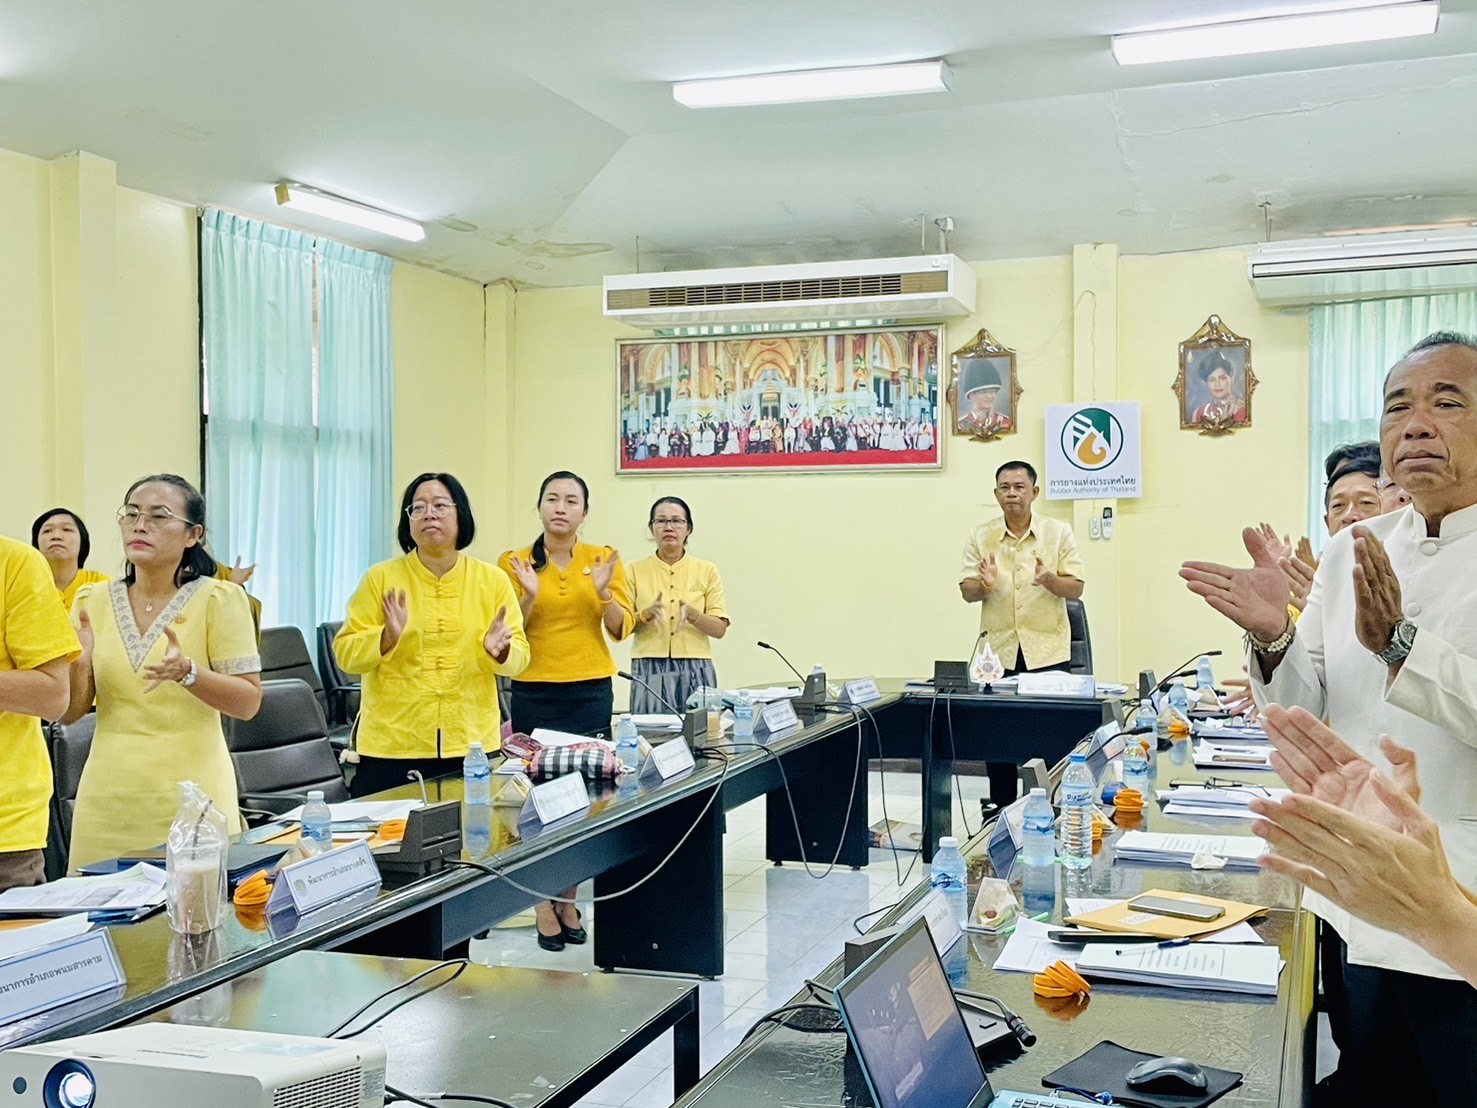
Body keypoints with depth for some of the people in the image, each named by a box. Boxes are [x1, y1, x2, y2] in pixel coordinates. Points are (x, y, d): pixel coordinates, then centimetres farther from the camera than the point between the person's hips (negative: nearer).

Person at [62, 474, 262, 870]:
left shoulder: (219, 599, -5)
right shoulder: (92, 601, 5)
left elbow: (248, 703, -8)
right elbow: (69, 712, 6)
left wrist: (187, 672, -24)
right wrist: (77, 663, -14)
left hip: (191, 796, -3)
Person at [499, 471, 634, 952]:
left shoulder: (604, 559, 4)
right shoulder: (514, 562, 0)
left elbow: (621, 629, 2)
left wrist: (603, 592, -15)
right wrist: (529, 595, -16)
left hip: (590, 691, 1)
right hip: (534, 693, -1)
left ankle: (569, 900, 17)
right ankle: (544, 904, 11)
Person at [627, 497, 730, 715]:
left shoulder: (707, 571, 7)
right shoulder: (635, 570, 6)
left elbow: (720, 629, 2)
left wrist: (692, 614, -16)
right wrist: (646, 614, -17)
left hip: (695, 672, 1)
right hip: (649, 671, 0)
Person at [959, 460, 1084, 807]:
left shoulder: (1058, 533, 2)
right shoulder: (981, 536, 6)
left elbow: (1076, 589, 0)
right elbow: (966, 592, 5)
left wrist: (1049, 579, -20)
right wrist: (983, 584, -18)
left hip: (1047, 651, -1)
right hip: (998, 652, 2)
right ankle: (1000, 808, 18)